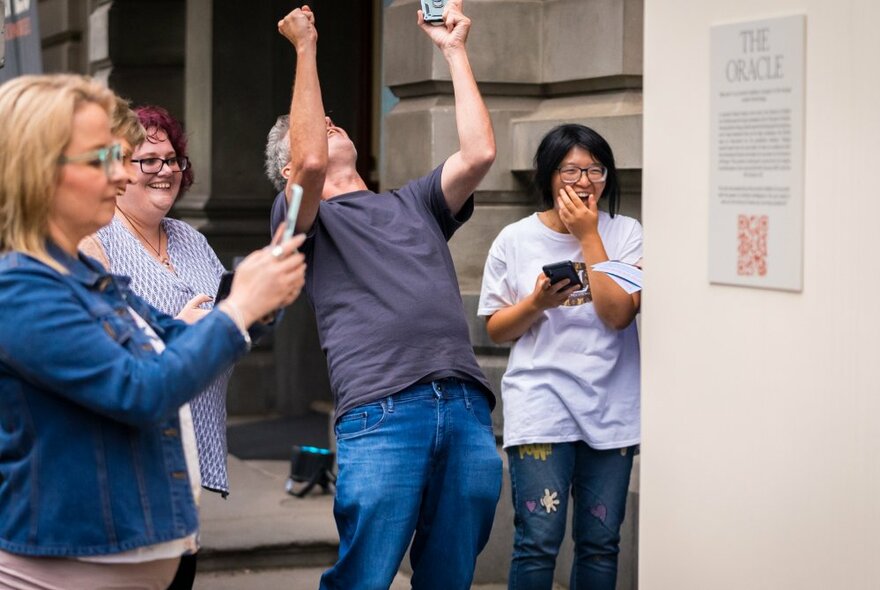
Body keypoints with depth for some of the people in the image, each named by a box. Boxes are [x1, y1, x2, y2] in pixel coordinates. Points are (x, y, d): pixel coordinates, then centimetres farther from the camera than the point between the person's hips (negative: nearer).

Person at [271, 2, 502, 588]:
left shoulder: (414, 204, 27)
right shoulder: (310, 219, 14)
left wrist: (455, 49, 18)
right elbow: (310, 162, -8)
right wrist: (306, 50, -1)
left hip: (467, 411, 4)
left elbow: (479, 153, 13)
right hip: (382, 417, -4)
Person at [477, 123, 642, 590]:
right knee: (539, 540, -7)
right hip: (540, 406, -1)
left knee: (600, 543, 7)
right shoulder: (515, 240, 3)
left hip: (611, 407, 1)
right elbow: (496, 329, 8)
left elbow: (618, 314, -11)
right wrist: (537, 303, -12)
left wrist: (588, 235, -11)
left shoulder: (624, 234, 2)